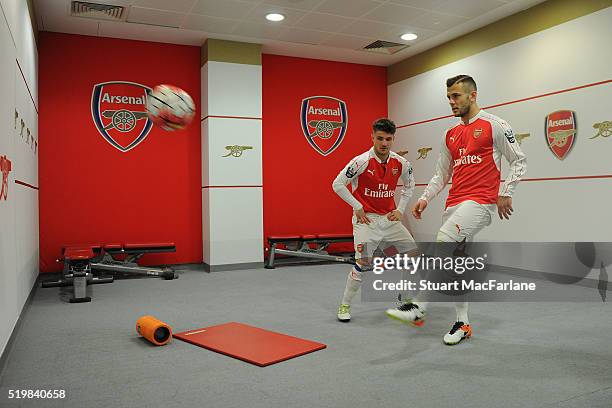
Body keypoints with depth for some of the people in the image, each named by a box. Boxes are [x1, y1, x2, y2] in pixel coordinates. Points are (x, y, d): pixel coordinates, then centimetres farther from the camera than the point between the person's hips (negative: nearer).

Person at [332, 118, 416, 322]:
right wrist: (358, 207, -11)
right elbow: (337, 184, -11)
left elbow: (409, 184, 18)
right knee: (363, 263, -14)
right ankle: (344, 305, 5)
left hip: (390, 219, 6)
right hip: (366, 220, -6)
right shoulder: (362, 161, -17)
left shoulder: (401, 163, -2)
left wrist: (400, 209, 8)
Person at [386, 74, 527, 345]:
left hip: (480, 201, -7)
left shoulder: (493, 125, 0)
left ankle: (417, 308, -22)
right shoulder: (451, 135, 18)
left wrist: (505, 193, -7)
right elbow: (442, 174, 21)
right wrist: (425, 198, 8)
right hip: (454, 203, 7)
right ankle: (462, 323, 18)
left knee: (443, 242, -26)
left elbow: (518, 160, 1)